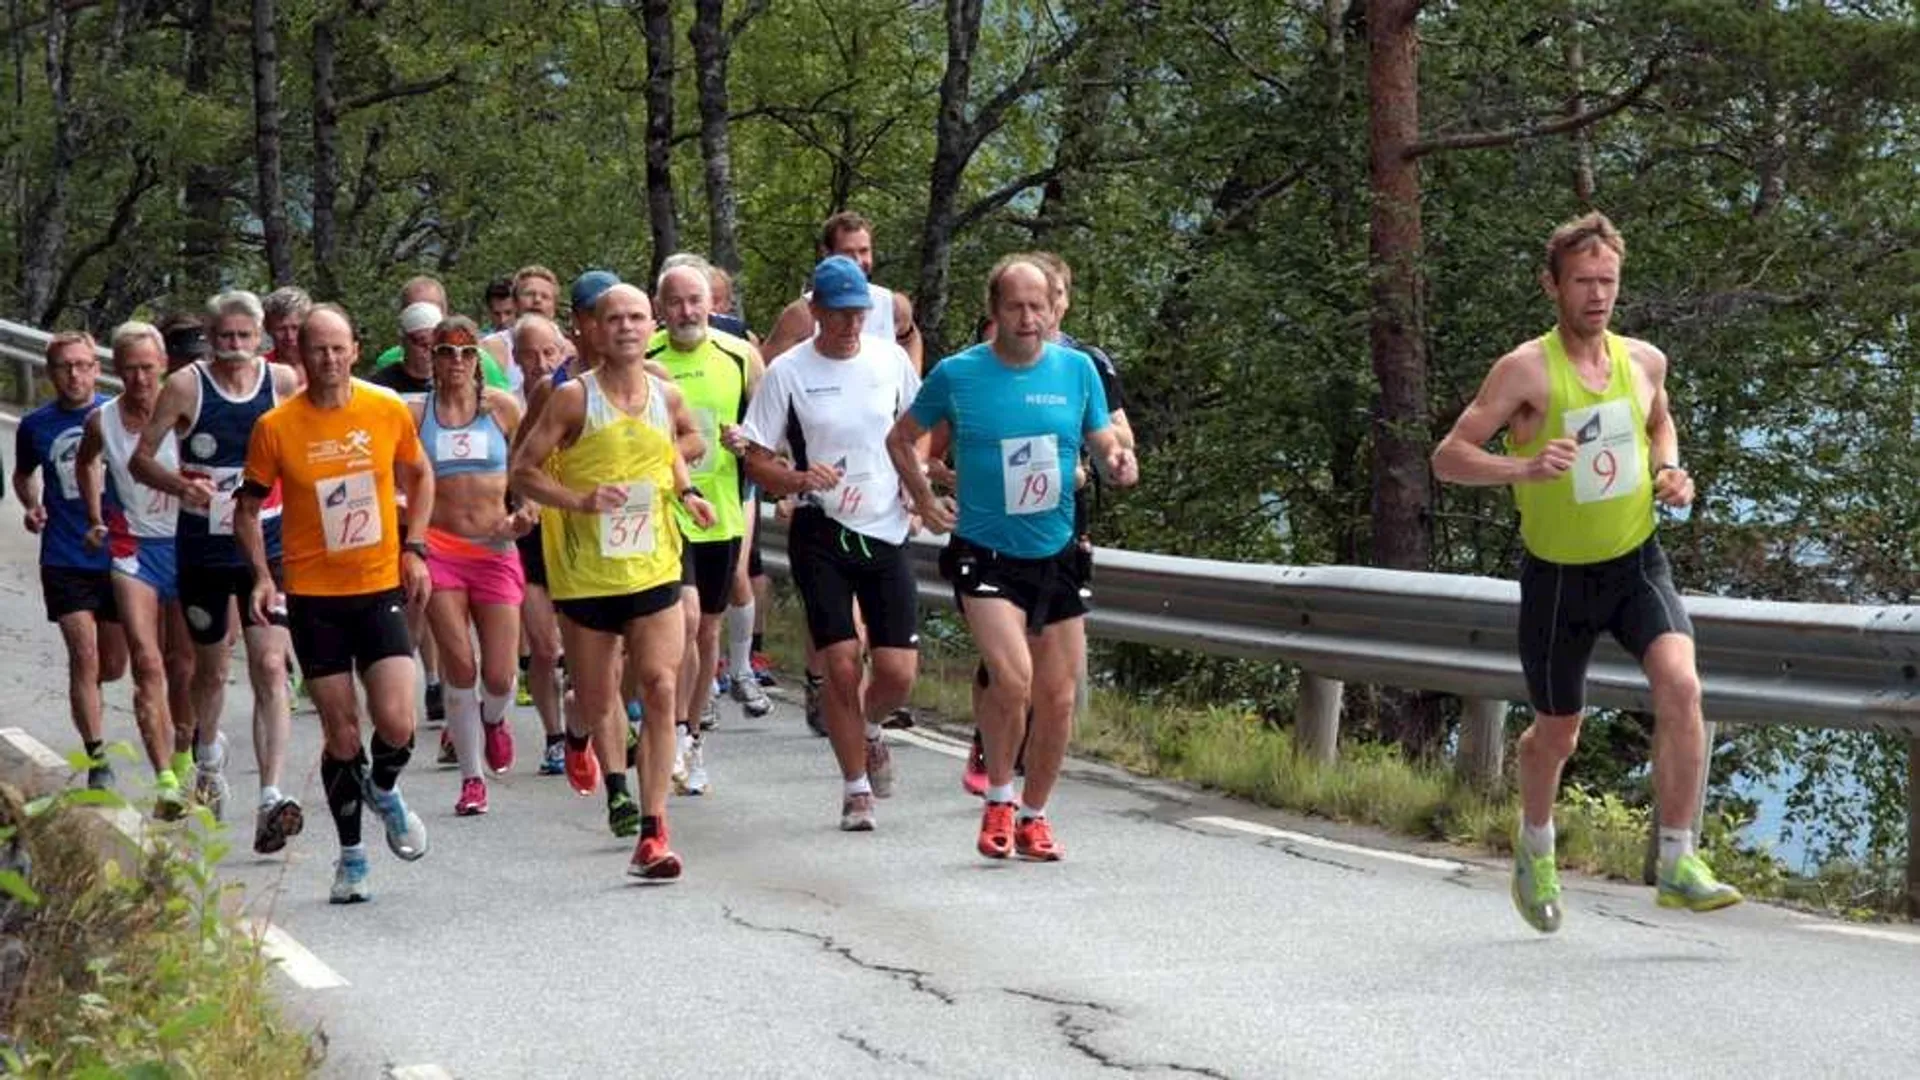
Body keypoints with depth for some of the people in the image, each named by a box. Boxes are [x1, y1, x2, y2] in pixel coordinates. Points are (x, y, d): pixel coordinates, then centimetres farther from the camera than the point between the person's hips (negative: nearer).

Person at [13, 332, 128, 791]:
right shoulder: (35, 426, 1)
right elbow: (24, 475, 19)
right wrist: (32, 507, -1)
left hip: (118, 554, 1)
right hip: (64, 560, -1)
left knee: (113, 664, 9)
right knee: (84, 656, -10)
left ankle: (81, 694, 44)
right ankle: (97, 759, -3)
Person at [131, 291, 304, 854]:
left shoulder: (284, 382, -2)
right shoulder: (185, 386, -6)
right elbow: (140, 458, -4)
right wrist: (180, 486, -23)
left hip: (267, 544, 0)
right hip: (203, 547, 0)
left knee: (270, 668, -15)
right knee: (211, 667, 17)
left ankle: (271, 798, -21)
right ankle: (208, 754, 49)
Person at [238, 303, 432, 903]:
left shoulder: (388, 411, -2)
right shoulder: (276, 427, -6)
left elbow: (419, 476, 15)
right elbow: (249, 507, 5)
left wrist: (414, 548, 5)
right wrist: (261, 574, -9)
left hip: (381, 588, 1)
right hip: (313, 595, -1)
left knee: (396, 723, -12)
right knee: (340, 733, 3)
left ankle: (384, 791, 23)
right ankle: (351, 857, 20)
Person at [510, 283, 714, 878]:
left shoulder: (666, 397, 3)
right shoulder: (574, 399, -9)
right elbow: (524, 470, -6)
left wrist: (685, 491, 8)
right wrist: (579, 501, -21)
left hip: (654, 568, 2)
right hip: (586, 575, -2)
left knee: (662, 689, -12)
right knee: (597, 698, 11)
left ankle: (652, 828, -10)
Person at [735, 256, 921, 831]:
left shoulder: (890, 358, 4)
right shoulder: (788, 372, -5)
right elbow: (755, 460, -2)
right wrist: (801, 479, -20)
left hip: (887, 531, 2)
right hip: (821, 532, -2)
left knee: (898, 671, -3)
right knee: (842, 667, -7)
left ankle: (868, 729, 32)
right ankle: (856, 789, 10)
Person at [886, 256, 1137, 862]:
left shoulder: (1077, 369, 2)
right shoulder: (957, 374, -3)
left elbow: (1105, 445, 9)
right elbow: (901, 438, 12)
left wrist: (1119, 465, -13)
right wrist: (925, 502, 4)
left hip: (1056, 556, 3)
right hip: (985, 555, -3)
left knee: (1058, 698, 6)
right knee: (1012, 677, -23)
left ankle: (1033, 816, 26)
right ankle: (998, 800, -1)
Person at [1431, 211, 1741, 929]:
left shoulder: (1644, 361, 0)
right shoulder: (1527, 370, -15)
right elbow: (1447, 458, -18)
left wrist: (1671, 472, 2)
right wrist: (1522, 468, -35)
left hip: (1638, 561, 3)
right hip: (1558, 575, -3)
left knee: (1680, 685, -23)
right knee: (1557, 734, 11)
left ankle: (1677, 866, -17)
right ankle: (1535, 849, 44)